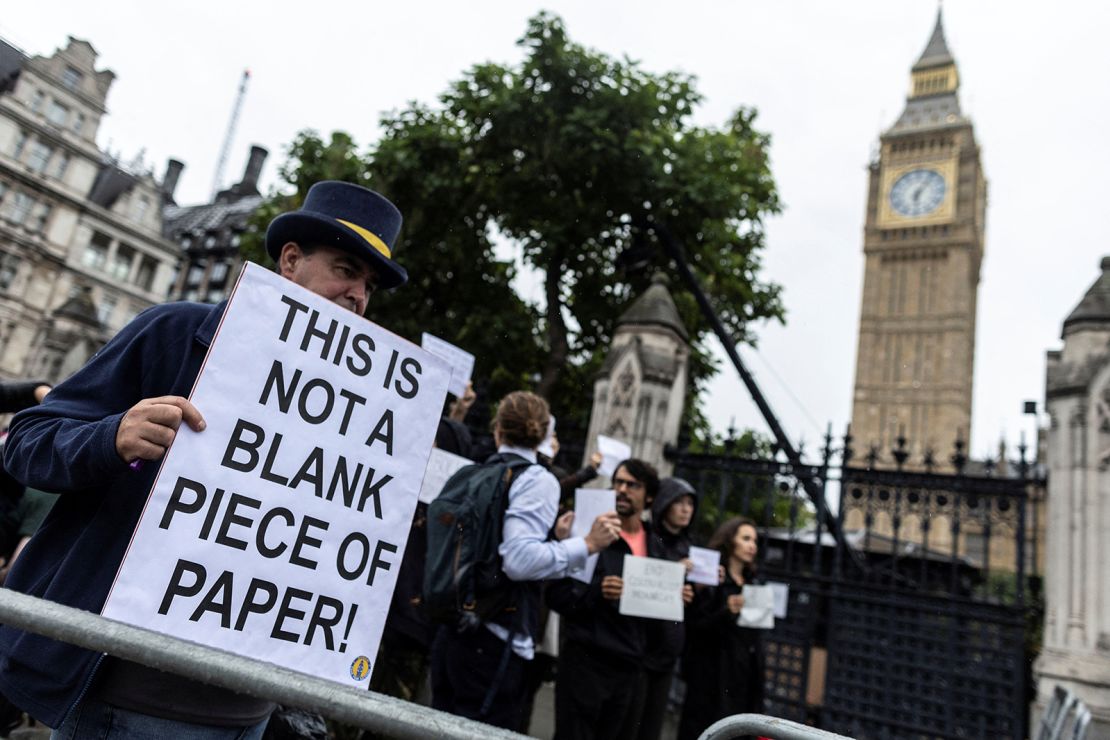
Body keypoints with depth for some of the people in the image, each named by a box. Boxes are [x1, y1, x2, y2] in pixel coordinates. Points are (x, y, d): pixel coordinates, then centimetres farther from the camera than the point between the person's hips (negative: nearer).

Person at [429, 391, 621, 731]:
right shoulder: (537, 479, -8)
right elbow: (519, 559, -21)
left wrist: (555, 538, 23)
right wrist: (587, 544, -14)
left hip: (452, 630, 7)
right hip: (495, 640, -7)